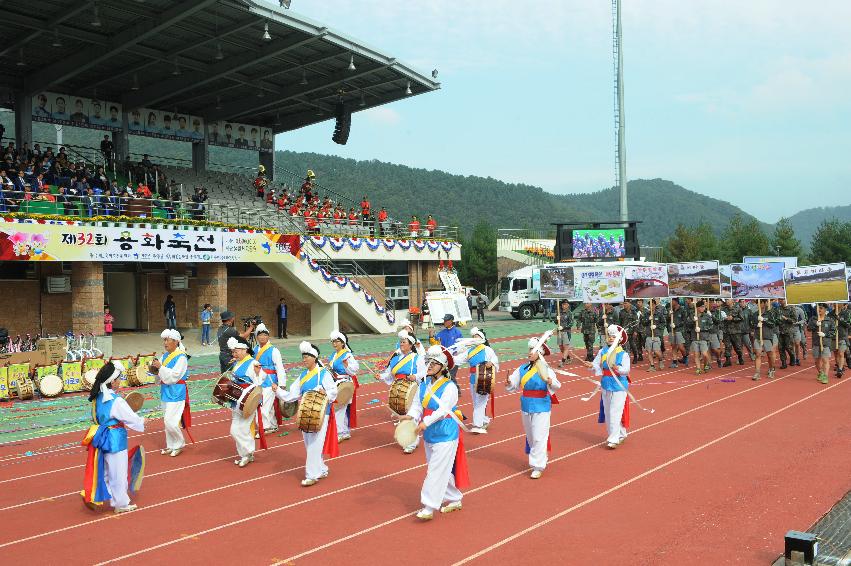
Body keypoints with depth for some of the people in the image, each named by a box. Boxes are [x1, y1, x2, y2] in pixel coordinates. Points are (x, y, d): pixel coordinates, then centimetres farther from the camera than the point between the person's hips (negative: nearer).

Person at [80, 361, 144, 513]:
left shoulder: (97, 397, 1)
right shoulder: (116, 401, -23)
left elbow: (96, 417, 13)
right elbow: (133, 419, -16)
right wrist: (143, 422, 5)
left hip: (102, 439, 7)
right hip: (116, 441, -7)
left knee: (106, 470, 21)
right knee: (118, 473, 8)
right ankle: (121, 504, 21)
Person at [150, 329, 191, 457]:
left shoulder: (181, 357, -14)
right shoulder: (165, 355, 9)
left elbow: (173, 376, -20)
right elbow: (160, 374, 10)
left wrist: (160, 367, -22)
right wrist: (155, 369, -10)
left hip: (176, 393, -8)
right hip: (165, 391, 8)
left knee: (170, 421, -9)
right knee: (167, 421, 14)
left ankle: (179, 444, 10)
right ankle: (170, 446, 26)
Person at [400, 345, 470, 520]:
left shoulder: (450, 386, -14)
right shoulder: (423, 385, 6)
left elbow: (443, 409, -25)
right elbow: (417, 405, -1)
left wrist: (426, 422, -36)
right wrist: (410, 415, -23)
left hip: (446, 435, -7)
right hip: (429, 435, 7)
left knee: (437, 471, -6)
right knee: (444, 470, 16)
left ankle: (429, 507, -1)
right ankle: (455, 499, 32)